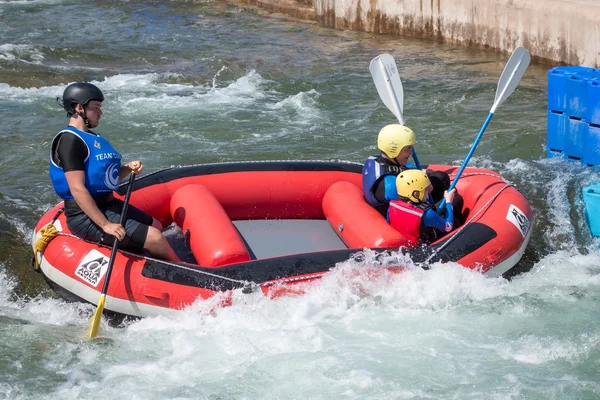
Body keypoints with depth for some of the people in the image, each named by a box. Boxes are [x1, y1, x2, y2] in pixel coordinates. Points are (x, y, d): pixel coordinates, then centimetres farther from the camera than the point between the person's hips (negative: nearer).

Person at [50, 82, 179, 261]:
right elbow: (77, 189, -25)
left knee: (156, 226, 16)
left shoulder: (91, 137, 14)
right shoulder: (70, 140, -17)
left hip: (106, 204, 11)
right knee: (154, 238, -13)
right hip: (85, 216, -11)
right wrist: (105, 225, -28)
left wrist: (128, 168, -2)